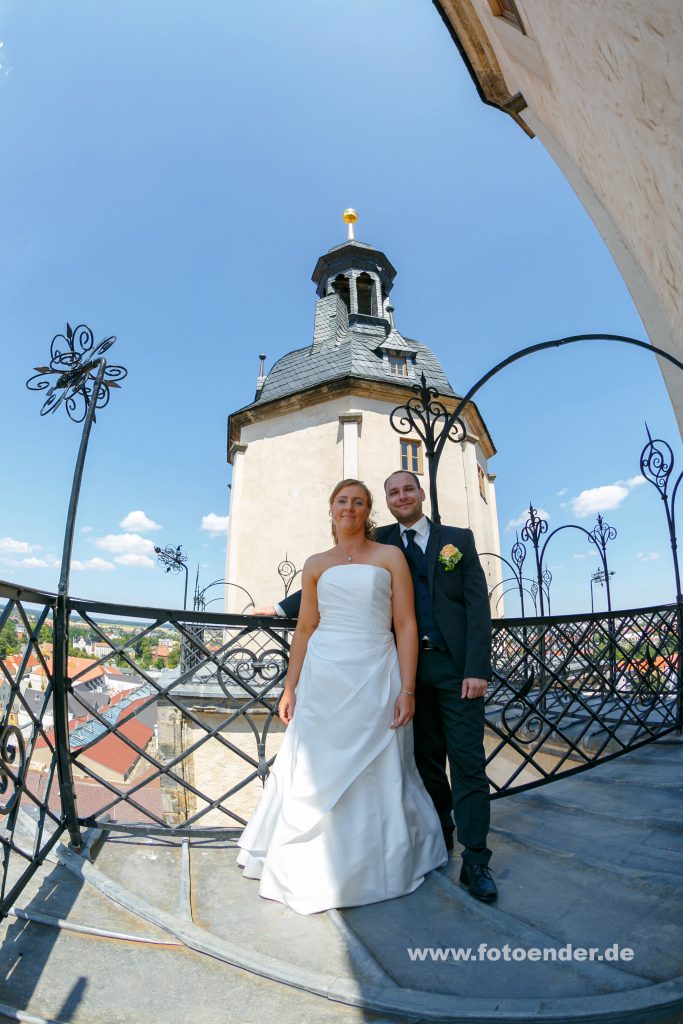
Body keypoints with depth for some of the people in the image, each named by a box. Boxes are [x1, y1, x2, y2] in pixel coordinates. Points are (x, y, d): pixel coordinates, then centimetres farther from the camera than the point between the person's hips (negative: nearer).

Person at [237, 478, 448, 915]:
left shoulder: (390, 556, 2)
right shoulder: (316, 564, 9)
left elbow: (406, 625, -3)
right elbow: (304, 629, 10)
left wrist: (407, 690, -9)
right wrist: (290, 688, 8)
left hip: (375, 679, -2)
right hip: (322, 678, 2)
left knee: (375, 776, 10)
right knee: (317, 776, 10)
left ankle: (375, 867, 33)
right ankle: (313, 870, 33)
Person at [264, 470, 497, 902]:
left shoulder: (458, 538, 4)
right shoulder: (379, 542, 7)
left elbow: (478, 604, -2)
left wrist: (477, 668, -10)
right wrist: (284, 607, 7)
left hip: (456, 665, -1)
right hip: (410, 667, 2)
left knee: (468, 762, 1)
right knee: (427, 760, 13)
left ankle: (476, 863, 14)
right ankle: (440, 838, 32)